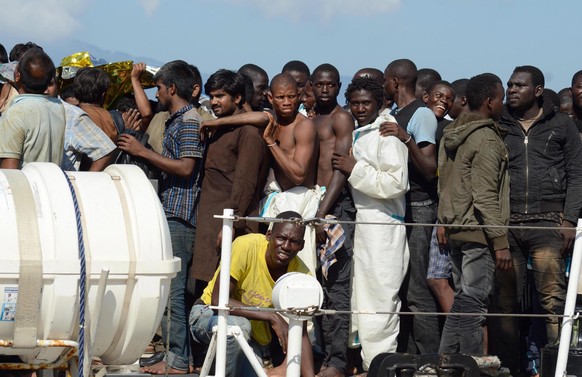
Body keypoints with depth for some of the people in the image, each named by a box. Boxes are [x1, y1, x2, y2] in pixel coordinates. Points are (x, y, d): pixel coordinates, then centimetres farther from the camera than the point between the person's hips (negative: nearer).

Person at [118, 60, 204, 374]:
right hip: (171, 213, 10)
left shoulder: (189, 121, -11)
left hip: (179, 215, -10)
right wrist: (140, 151, 18)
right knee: (172, 287, 10)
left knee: (171, 288, -10)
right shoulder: (175, 121, 19)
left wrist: (143, 151, -14)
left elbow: (185, 167, -18)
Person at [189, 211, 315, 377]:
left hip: (254, 334, 4)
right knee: (238, 326, -36)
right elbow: (218, 300, -30)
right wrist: (272, 317, -36)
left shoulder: (300, 274, -16)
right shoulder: (247, 246, -28)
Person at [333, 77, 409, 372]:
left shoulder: (387, 133, -9)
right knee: (362, 300, 11)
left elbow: (397, 183, -17)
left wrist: (355, 169, -15)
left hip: (383, 226, -9)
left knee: (378, 300, -9)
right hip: (361, 223, 9)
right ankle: (369, 363, 17)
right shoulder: (356, 135, 16)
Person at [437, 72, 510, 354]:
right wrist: (500, 241, -17)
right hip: (478, 234, -9)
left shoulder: (451, 135, 14)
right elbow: (486, 196, -18)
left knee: (462, 298, 14)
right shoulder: (486, 139, -13)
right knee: (473, 302, -8)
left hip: (455, 230, 9)